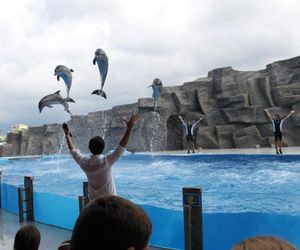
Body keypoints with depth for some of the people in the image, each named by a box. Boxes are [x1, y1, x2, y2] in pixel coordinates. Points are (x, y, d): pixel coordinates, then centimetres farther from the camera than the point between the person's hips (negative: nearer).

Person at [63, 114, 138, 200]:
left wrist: (67, 135, 22)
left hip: (93, 201, 4)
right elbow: (122, 146, -18)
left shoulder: (85, 163, -8)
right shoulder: (107, 161, -19)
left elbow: (73, 150, 9)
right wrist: (129, 128, -16)